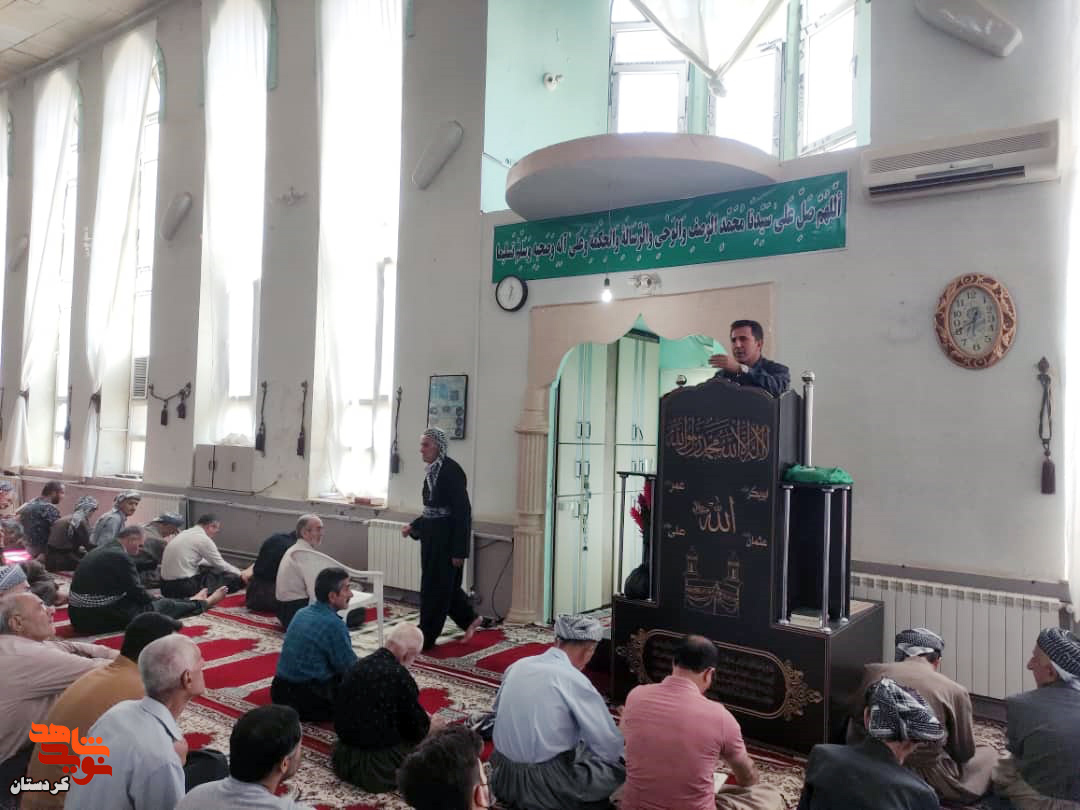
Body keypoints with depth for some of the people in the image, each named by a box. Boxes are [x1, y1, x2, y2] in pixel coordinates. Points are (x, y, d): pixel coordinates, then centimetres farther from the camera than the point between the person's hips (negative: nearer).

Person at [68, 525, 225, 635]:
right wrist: (155, 600, 10)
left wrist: (154, 598, 20)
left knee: (155, 600, 23)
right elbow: (137, 593, -9)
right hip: (99, 618, -8)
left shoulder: (99, 551, 11)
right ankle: (202, 603, 27)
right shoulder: (120, 557, -18)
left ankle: (191, 603, 40)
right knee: (164, 605, 8)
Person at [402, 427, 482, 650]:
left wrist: (459, 550, -21)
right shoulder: (431, 471, 8)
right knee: (444, 585, 17)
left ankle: (426, 638, 14)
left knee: (436, 586, 2)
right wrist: (413, 527, 8)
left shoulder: (451, 471, -18)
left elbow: (463, 512, -20)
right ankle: (469, 619, 34)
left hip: (447, 538, -9)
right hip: (432, 536, 9)